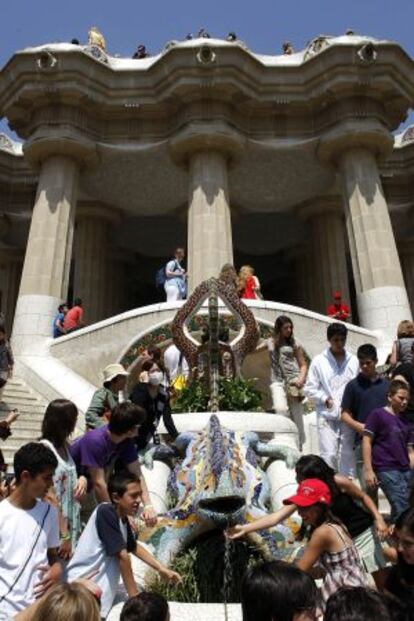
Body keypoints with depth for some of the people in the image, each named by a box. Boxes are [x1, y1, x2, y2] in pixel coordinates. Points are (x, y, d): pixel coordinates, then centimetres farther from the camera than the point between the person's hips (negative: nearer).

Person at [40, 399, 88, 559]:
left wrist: (82, 479, -4)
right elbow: (51, 498, -19)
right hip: (56, 528, -8)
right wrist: (64, 536, -17)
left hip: (71, 522, 8)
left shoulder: (64, 445, 6)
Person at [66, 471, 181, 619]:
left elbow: (134, 547, 19)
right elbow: (122, 556, -21)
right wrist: (134, 596, -13)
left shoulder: (122, 518, 3)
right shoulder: (106, 512, -23)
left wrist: (162, 569, 16)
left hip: (100, 588, 8)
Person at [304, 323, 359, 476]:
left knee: (348, 454, 9)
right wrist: (325, 399, -10)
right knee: (329, 454, -4)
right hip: (327, 416, -2)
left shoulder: (353, 361, 4)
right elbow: (309, 389, 1)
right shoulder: (319, 361, 0)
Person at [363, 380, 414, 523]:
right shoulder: (377, 414, -3)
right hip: (387, 470, -6)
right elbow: (366, 441, -7)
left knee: (399, 509, 8)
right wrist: (368, 470, -13)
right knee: (402, 510, -10)